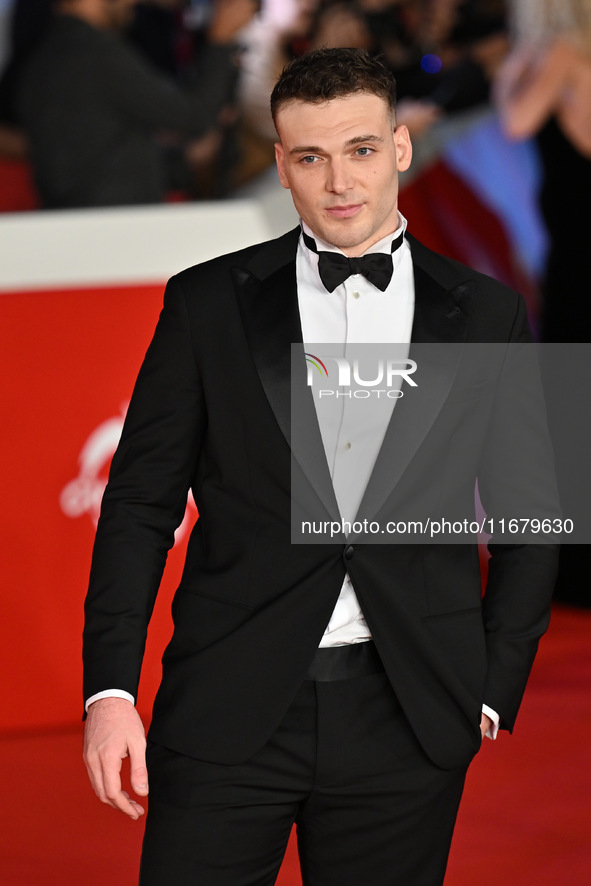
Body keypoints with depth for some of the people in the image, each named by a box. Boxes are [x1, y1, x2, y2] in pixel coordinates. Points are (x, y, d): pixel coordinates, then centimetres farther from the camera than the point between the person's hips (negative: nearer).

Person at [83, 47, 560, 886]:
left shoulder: (488, 317, 6)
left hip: (407, 722, 1)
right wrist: (111, 689, -4)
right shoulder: (207, 304, 4)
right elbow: (141, 503, 4)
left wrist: (494, 689, 6)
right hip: (229, 711, -1)